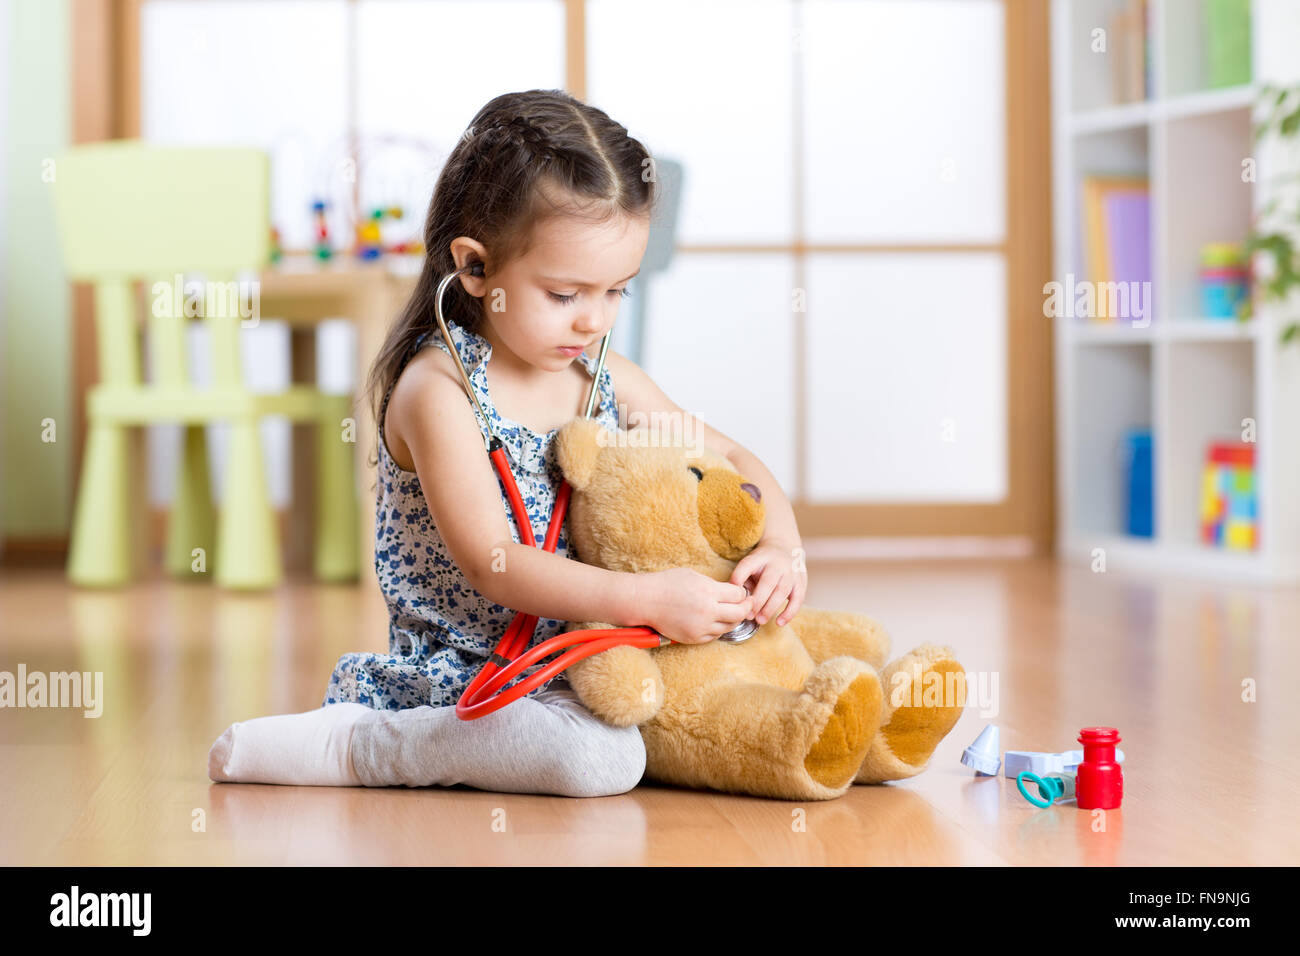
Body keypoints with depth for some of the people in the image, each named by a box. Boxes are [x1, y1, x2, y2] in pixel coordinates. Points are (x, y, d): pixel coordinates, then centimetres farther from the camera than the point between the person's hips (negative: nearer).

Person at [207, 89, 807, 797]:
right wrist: (647, 598, -28)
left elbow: (730, 459, 13)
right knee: (603, 757, -31)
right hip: (467, 673, -9)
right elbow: (491, 564, -22)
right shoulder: (438, 390, -16)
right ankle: (346, 744, -12)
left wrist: (780, 545, -8)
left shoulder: (604, 376, 5)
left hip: (584, 654, 9)